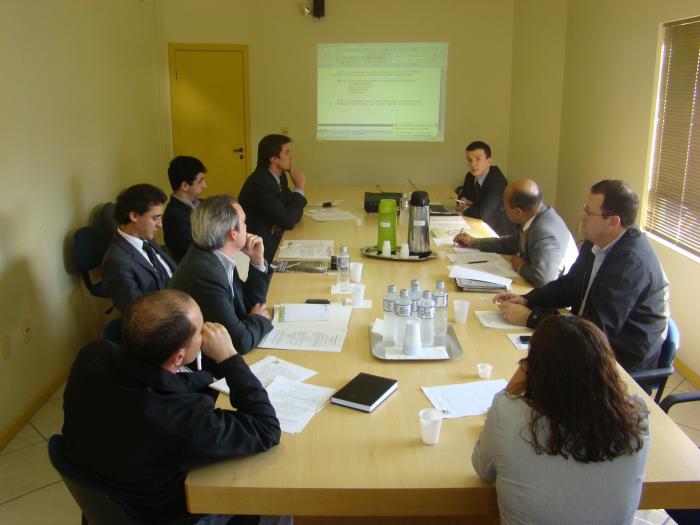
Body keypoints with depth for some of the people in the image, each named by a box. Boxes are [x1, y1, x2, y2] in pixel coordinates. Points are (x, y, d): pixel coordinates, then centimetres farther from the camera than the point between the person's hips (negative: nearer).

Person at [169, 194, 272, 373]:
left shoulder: (216, 258, -1)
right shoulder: (204, 273, -28)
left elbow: (251, 304, 11)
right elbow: (239, 341, -26)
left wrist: (257, 261, -2)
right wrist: (260, 319, -6)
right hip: (210, 370, -8)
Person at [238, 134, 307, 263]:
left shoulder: (280, 176, 5)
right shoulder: (260, 183, -22)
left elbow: (292, 211, 11)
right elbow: (288, 221, -23)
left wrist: (281, 223, -11)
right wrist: (299, 188, -13)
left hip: (276, 240, 8)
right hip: (263, 251, -8)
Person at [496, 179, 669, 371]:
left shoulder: (632, 261, -27)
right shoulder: (596, 242, -1)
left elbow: (597, 327, -29)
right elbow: (569, 285, 11)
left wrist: (530, 318, -24)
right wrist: (526, 300, -6)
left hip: (623, 358, -7)